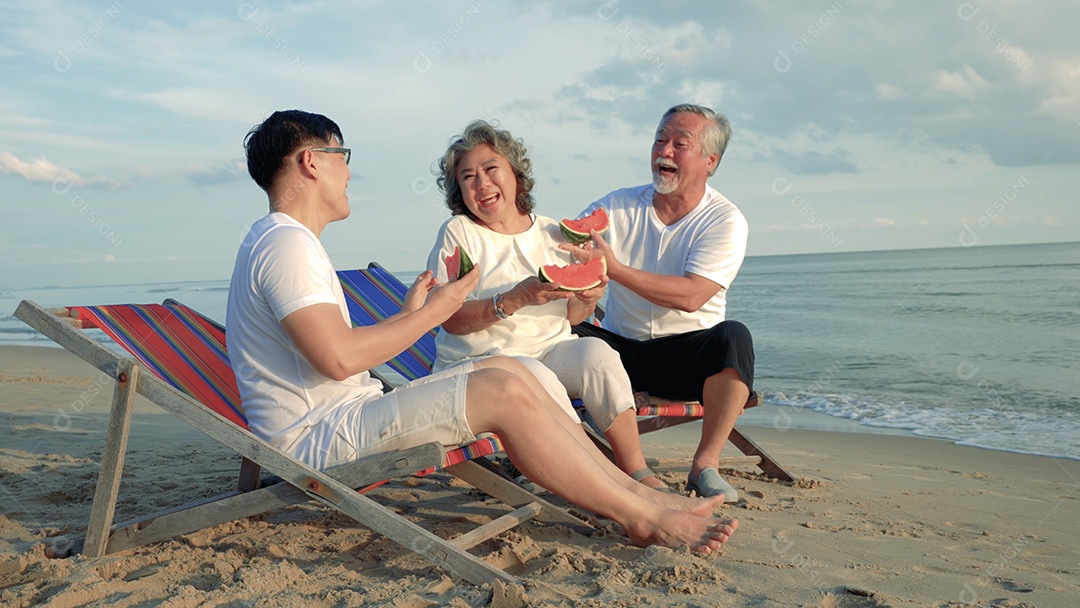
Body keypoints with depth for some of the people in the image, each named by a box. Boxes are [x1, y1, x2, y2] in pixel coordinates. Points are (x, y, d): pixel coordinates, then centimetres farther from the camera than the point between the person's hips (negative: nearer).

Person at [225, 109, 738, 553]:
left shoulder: (280, 242, 21)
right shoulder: (286, 242, -13)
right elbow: (338, 358, -24)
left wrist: (407, 314, 18)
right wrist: (431, 313, -11)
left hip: (337, 423, 10)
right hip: (316, 442, -10)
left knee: (504, 369, 3)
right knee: (503, 390, -21)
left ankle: (632, 491, 1)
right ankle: (643, 518, -10)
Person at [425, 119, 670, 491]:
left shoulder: (552, 233, 11)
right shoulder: (458, 234, -1)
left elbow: (572, 317, 13)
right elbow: (450, 319, -11)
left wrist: (587, 298, -11)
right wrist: (515, 300, -25)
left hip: (553, 352, 4)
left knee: (597, 352, -27)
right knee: (532, 375, -34)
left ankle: (638, 473, -20)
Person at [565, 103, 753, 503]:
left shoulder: (725, 221, -6)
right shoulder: (619, 206, 3)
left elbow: (691, 297, -21)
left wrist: (614, 269, -31)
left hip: (687, 356, -2)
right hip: (620, 350, 3)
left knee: (733, 337, -31)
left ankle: (705, 464, -17)